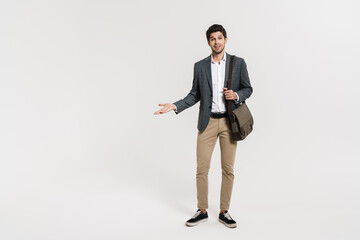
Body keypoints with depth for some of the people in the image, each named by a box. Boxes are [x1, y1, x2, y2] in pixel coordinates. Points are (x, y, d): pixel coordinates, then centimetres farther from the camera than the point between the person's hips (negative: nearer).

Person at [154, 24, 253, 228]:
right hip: (207, 122, 1)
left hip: (229, 121, -1)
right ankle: (202, 211, 17)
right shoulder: (200, 66, 6)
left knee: (228, 169, 6)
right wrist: (174, 106, -5)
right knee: (202, 168, 1)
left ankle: (224, 212, 20)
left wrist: (236, 95, -14)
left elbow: (248, 89, 8)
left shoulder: (238, 63, 2)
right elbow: (194, 95, 8)